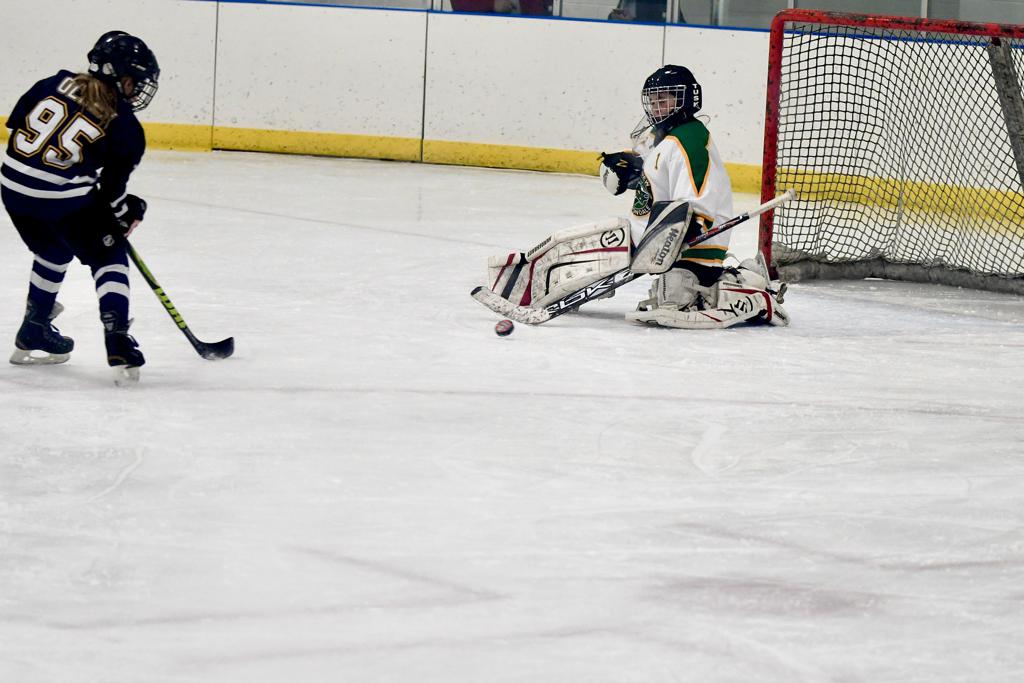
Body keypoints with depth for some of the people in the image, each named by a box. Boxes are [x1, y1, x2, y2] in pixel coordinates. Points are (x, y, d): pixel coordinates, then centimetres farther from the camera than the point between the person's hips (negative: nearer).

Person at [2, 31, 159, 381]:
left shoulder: (57, 83, 5)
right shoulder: (125, 126, -6)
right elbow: (111, 189, -2)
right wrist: (126, 211, 19)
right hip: (64, 199, -6)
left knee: (52, 253, 30)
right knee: (109, 258, 12)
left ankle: (34, 333, 37)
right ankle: (117, 341, -3)